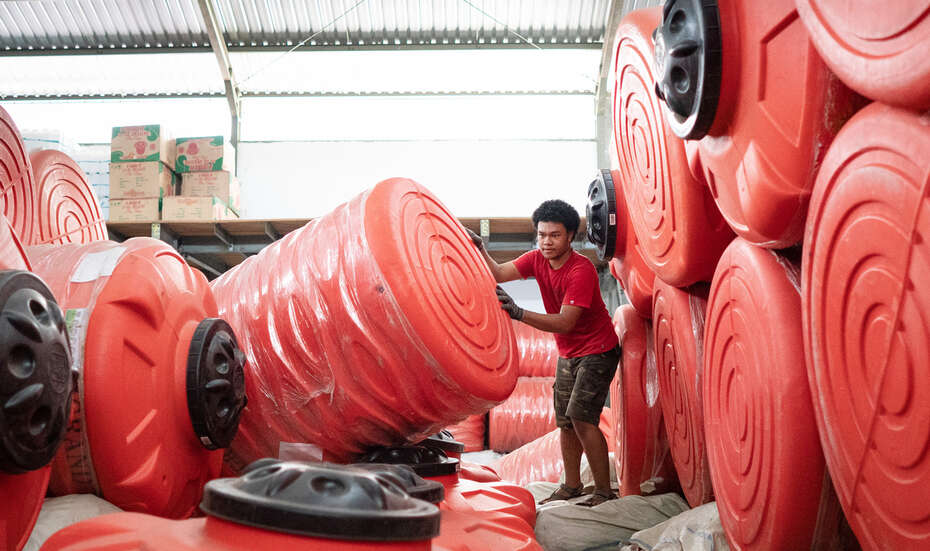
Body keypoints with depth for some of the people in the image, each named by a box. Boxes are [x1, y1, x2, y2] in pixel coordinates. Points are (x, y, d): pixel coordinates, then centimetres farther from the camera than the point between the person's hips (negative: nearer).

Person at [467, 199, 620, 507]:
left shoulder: (582, 270, -25)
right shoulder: (537, 260, -2)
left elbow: (565, 322, -31)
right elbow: (498, 274, -6)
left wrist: (519, 314, -40)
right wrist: (478, 248, -21)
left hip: (597, 351, -8)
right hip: (568, 353, 8)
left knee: (581, 416, -18)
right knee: (565, 421, 9)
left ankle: (604, 492, -9)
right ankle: (572, 486, 22)